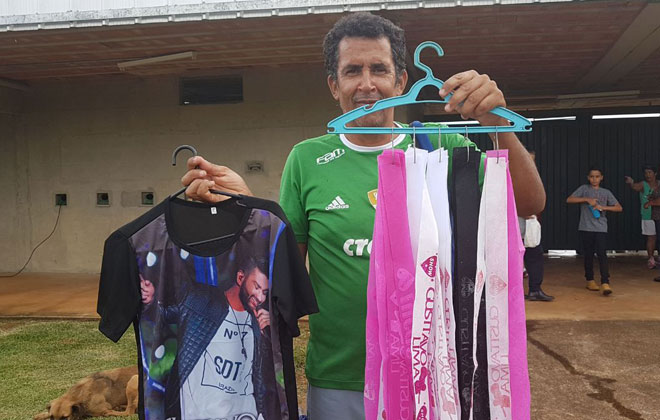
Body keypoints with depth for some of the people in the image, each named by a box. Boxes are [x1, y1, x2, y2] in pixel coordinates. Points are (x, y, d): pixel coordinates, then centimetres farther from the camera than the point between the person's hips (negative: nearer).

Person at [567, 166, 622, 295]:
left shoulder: (606, 192, 10)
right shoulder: (584, 189, 7)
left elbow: (619, 208, 6)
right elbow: (569, 200, -5)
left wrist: (603, 207, -8)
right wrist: (587, 199, -13)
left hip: (601, 228, 0)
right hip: (585, 228, 0)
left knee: (601, 253, -12)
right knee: (588, 255, 6)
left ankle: (605, 283, -16)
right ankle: (590, 280, 20)